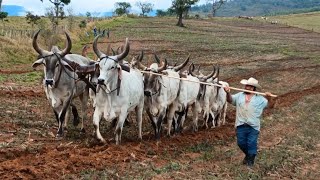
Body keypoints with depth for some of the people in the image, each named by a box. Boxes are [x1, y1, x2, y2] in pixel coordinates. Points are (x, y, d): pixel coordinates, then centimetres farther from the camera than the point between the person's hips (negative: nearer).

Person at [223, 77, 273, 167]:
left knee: (252, 144, 0)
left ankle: (250, 160, 17)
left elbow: (267, 103, -2)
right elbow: (230, 100, 2)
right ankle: (248, 155, 36)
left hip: (253, 126, -2)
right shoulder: (239, 95, 9)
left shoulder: (259, 98, 4)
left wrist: (268, 97, -25)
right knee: (241, 143, 9)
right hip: (241, 125, 3)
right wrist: (228, 93, -20)